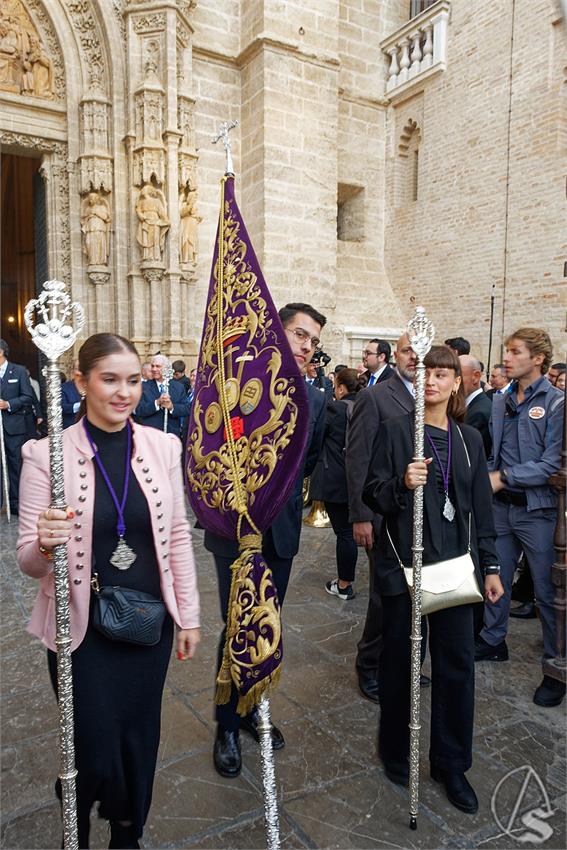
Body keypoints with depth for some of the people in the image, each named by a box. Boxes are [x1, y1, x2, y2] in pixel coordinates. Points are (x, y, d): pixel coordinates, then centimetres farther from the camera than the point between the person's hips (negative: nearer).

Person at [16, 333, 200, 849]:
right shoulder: (47, 453, -12)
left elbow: (178, 536, 2)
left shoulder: (163, 446, -4)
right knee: (97, 750, 8)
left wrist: (189, 615, 4)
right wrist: (45, 545, -31)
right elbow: (29, 561, -8)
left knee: (139, 739, 16)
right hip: (83, 628, -2)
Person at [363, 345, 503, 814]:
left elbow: (480, 506, 10)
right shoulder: (396, 430, -3)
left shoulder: (470, 439, 8)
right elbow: (373, 494, -5)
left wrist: (489, 566, 8)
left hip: (454, 564, 3)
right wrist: (402, 483, -25)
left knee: (458, 664, 7)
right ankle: (396, 749, 32)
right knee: (400, 660, 10)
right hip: (403, 563, -3)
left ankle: (451, 763, 27)